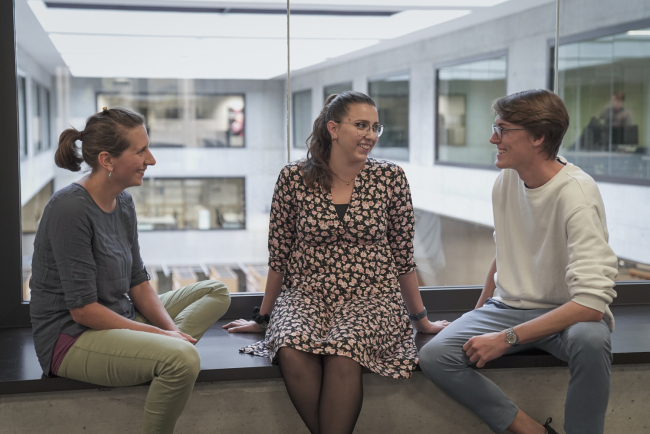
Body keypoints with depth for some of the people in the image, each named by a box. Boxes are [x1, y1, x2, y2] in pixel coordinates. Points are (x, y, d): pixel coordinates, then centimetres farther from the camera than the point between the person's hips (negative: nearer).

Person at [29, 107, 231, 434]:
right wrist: (159, 333, -19)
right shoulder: (70, 208, -21)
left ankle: (166, 345, -13)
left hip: (121, 319, 9)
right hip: (71, 338, -9)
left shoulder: (123, 202, 6)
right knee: (182, 358, -32)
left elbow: (137, 283, 10)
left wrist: (171, 329, -7)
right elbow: (82, 309, -21)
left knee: (216, 292, 9)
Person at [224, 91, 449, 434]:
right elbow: (279, 256, 9)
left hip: (370, 295, 0)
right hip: (306, 294, 1)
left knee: (342, 350, -34)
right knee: (293, 349, -32)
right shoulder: (294, 178, 0)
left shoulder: (391, 178, 2)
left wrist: (422, 320, 15)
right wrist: (263, 319, 15)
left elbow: (403, 257, 10)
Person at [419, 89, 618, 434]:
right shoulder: (507, 179, 1)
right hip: (508, 308, 6)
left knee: (590, 339, -40)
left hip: (567, 315, -5)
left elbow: (592, 301, -26)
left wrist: (507, 337, -25)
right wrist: (480, 310, 15)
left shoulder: (576, 193, -20)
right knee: (434, 356, -20)